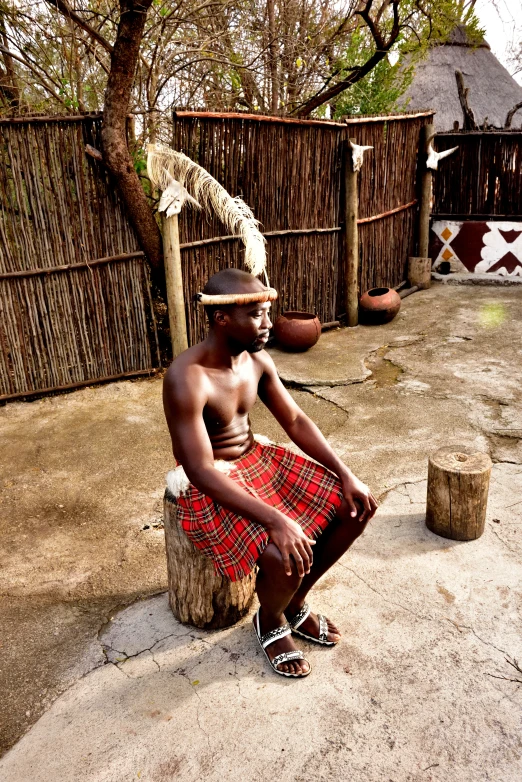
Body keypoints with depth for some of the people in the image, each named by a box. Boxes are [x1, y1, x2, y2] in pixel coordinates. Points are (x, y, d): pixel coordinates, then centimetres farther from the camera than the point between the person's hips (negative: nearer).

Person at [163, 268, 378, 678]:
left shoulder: (257, 359, -4)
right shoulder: (187, 379, -28)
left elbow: (296, 420, 3)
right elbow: (201, 470, -31)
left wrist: (346, 474, -7)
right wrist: (275, 520, -37)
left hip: (258, 459, 8)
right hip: (210, 486, -7)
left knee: (355, 506, -1)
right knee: (287, 556, -29)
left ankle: (296, 604, 19)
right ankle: (270, 622, 10)